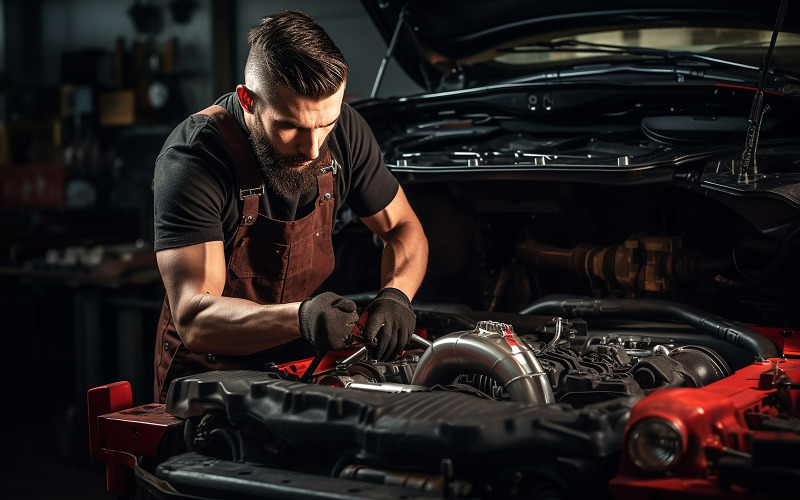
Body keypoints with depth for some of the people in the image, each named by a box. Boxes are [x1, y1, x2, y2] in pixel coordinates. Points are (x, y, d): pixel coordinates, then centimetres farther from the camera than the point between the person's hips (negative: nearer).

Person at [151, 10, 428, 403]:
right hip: (207, 375, -4)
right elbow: (193, 318, -30)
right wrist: (300, 318, -47)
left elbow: (403, 229, 5)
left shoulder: (345, 130, -6)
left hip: (300, 363, 5)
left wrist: (395, 294, -18)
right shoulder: (192, 159, -24)